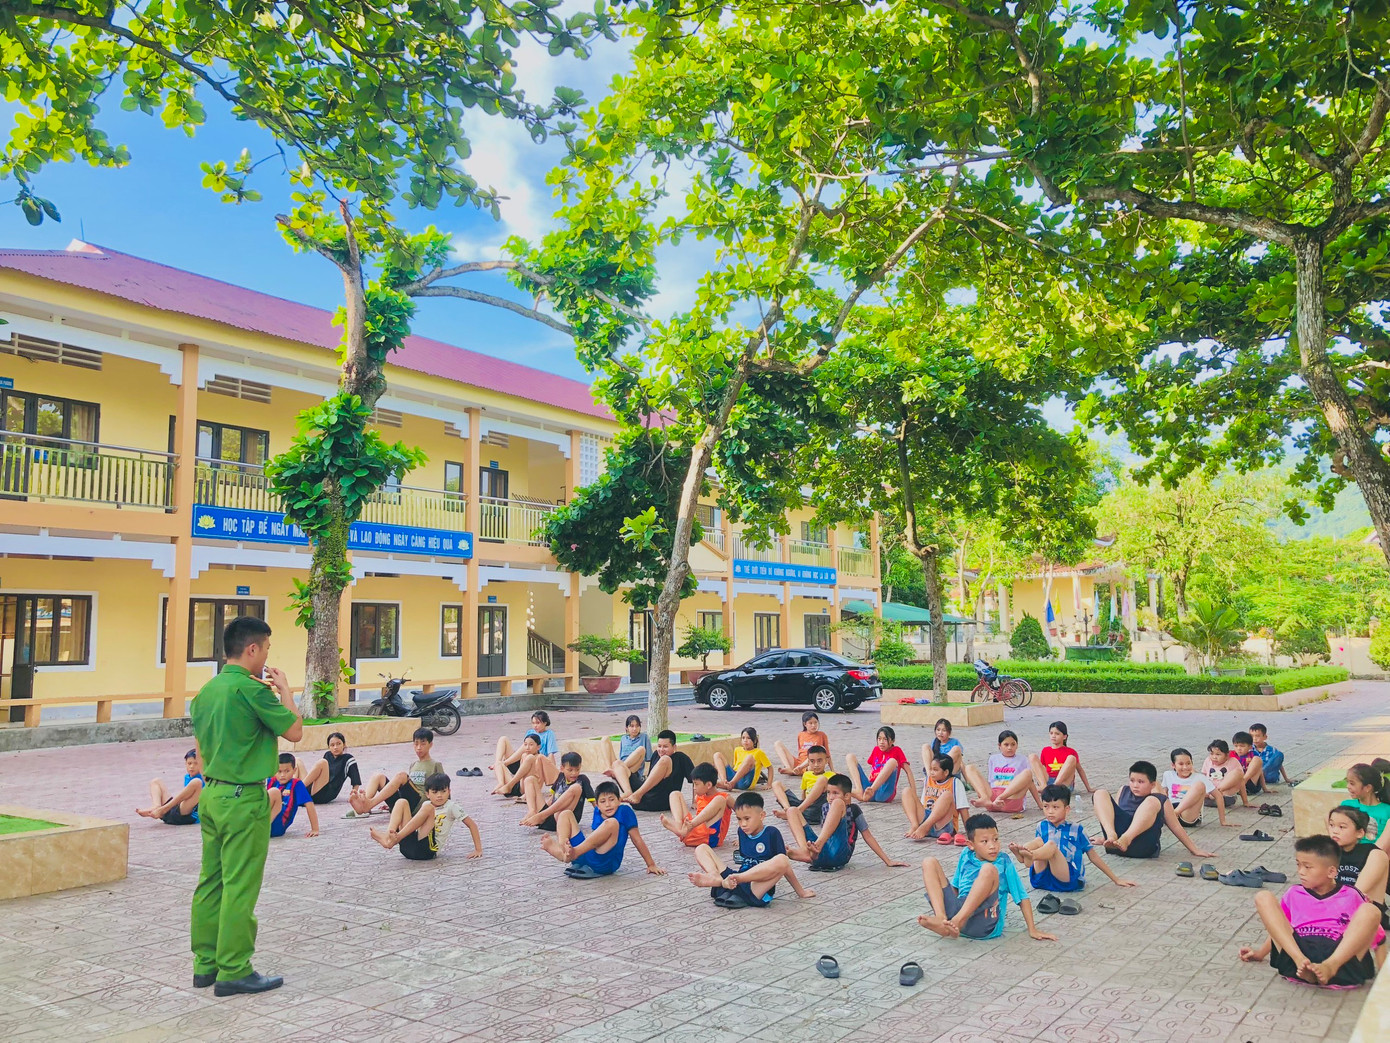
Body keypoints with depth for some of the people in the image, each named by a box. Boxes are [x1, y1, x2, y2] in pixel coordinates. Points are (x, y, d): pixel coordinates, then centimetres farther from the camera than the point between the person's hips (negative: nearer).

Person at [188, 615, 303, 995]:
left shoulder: (206, 690, 8)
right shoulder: (251, 689, -17)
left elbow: (200, 745, 16)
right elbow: (294, 731, -10)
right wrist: (284, 690, 0)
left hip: (211, 794, 9)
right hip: (244, 798, -9)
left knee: (211, 882, 14)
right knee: (240, 886, -1)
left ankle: (205, 964, 22)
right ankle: (234, 971, 5)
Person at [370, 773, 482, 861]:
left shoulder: (451, 807, 5)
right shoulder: (425, 804, 20)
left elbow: (472, 824, 2)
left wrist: (478, 850, -3)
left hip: (428, 850, -5)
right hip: (409, 846, 5)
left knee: (428, 808, -24)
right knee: (402, 802, -3)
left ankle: (396, 838, -31)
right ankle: (389, 835, -29)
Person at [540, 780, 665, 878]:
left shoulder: (624, 811, 1)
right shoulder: (597, 812, 16)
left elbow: (638, 840, 1)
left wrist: (651, 865, 0)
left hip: (605, 862, -6)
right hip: (584, 856, 6)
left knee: (611, 823, -28)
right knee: (566, 814, 6)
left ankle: (573, 853, -39)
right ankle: (563, 849, -26)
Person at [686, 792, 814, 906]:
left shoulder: (771, 833, -1)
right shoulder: (742, 831, 15)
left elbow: (783, 865, 0)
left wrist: (800, 891, 0)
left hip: (755, 889, -6)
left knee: (781, 860, -33)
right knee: (702, 848, 4)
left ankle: (725, 882, -36)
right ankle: (717, 878, -29)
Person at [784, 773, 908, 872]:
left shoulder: (853, 809, 8)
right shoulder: (826, 807, 22)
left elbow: (868, 837, 11)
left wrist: (888, 861, 10)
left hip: (839, 855, -5)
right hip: (820, 854, 5)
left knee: (837, 803, -19)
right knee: (792, 810, -2)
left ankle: (817, 846, -34)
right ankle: (806, 852, -28)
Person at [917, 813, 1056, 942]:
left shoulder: (1003, 863, 6)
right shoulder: (966, 856, 14)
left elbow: (1022, 898, 6)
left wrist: (1032, 930, 1)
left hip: (984, 925, -4)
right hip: (957, 910, 4)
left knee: (988, 869, -25)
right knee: (929, 862, -3)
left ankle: (957, 921, -33)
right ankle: (942, 919, -26)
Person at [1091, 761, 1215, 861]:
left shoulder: (1161, 801, 16)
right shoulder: (1124, 792, 24)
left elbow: (1176, 828, 18)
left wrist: (1195, 851, 16)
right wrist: (1105, 837, 29)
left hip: (1142, 848, -3)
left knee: (1151, 802, -25)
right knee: (1100, 793, -11)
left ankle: (1126, 838, -40)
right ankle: (1111, 835, -34)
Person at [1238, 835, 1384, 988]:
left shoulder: (1351, 896, 17)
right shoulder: (1294, 894, 24)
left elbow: (1374, 935, 16)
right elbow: (1278, 931, 30)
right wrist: (1260, 953, 22)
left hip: (1341, 959, -2)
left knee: (1370, 911, -18)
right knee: (1263, 898, -8)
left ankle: (1330, 966, -36)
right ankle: (1300, 961, -29)